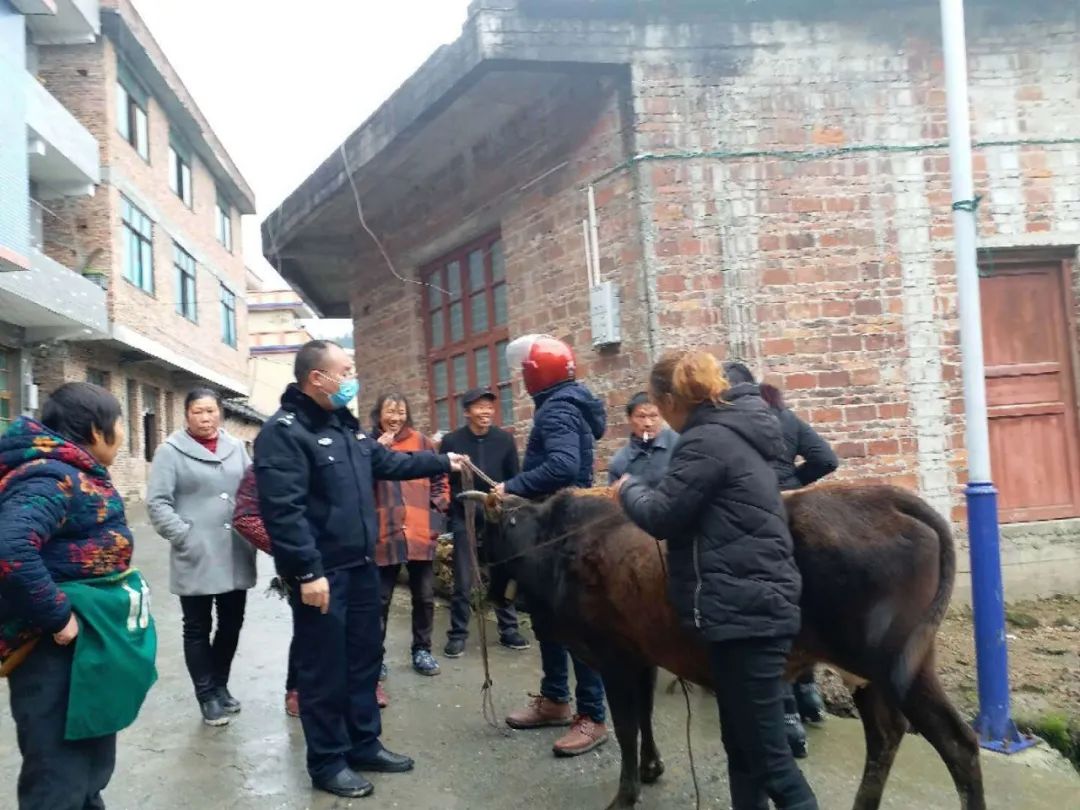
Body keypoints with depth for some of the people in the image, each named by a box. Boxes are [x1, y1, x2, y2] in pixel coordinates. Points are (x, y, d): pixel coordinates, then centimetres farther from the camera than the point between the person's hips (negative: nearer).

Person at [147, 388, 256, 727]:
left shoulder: (236, 447, 9)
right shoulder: (171, 450, -4)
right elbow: (157, 502, -8)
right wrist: (183, 536, -15)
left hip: (236, 555, 4)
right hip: (196, 557, -4)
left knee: (232, 623, 14)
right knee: (198, 628, 7)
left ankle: (220, 685, 33)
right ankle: (207, 695, 21)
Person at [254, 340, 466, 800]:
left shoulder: (345, 426, 13)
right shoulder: (284, 432, -17)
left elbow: (388, 463, 25)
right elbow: (283, 510, -24)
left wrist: (443, 463, 25)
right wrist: (307, 572, -26)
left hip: (361, 566, 9)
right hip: (321, 574, -9)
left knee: (364, 658, 18)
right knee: (325, 670, 4)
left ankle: (364, 745, 32)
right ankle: (327, 763, 19)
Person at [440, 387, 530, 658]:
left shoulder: (505, 439, -1)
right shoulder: (451, 441, -6)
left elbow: (515, 479, 5)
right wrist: (444, 506, -8)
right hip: (464, 521, -2)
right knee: (463, 581, 3)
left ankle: (509, 630, 21)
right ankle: (458, 634, 15)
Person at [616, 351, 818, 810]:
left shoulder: (707, 439, -16)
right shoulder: (733, 432, 15)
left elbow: (661, 516, -16)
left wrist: (628, 490, 3)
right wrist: (642, 490, 16)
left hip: (744, 609, -11)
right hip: (751, 604, 11)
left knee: (767, 754, -4)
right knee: (742, 743, 20)